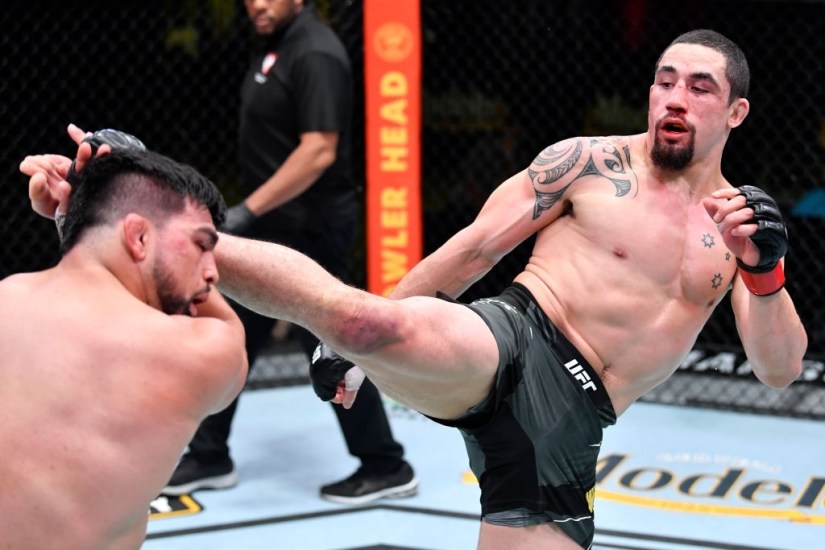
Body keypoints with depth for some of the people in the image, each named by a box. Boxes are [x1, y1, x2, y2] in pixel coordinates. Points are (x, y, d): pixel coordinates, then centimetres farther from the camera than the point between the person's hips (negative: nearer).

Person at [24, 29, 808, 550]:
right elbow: (476, 245, 5)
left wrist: (765, 270, -13)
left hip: (565, 425, 4)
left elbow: (780, 370, 7)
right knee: (372, 322, -34)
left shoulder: (736, 219, 15)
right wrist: (354, 341, 4)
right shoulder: (592, 163, 4)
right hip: (510, 344, -4)